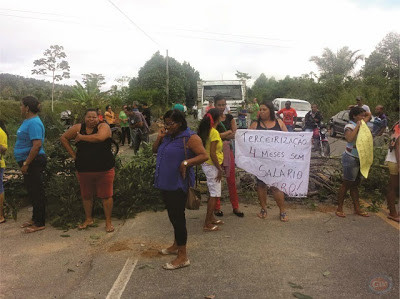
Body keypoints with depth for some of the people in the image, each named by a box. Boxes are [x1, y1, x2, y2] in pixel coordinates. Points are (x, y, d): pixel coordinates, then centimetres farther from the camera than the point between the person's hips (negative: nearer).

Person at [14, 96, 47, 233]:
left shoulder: (33, 123, -19)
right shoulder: (28, 121, 14)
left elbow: (37, 145, -27)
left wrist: (26, 163, -24)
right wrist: (25, 163, 20)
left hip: (34, 162, -10)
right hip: (30, 162, 10)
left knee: (36, 192, -2)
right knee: (33, 192, 17)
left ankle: (39, 223, 8)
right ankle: (35, 219, 30)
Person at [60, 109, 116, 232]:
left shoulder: (103, 126, -7)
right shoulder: (78, 128, 4)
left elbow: (99, 137, -28)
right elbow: (63, 138, 15)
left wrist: (81, 137, -14)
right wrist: (72, 153, 5)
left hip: (104, 170, -4)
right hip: (84, 170, 4)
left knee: (106, 195, 2)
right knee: (86, 196, 15)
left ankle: (108, 222, 15)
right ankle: (88, 219, 34)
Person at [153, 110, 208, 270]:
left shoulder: (190, 138, -13)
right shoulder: (168, 136, 12)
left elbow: (204, 155, -18)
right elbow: (155, 150, 17)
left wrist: (186, 162, -29)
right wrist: (159, 138, 0)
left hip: (178, 185, -8)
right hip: (165, 183, 9)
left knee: (177, 217, -4)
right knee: (173, 216, 20)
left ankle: (182, 256, 6)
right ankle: (176, 245, 38)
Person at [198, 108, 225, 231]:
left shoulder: (205, 130, 7)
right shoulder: (214, 133, -18)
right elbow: (212, 154, -22)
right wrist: (220, 169, -15)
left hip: (206, 164, 9)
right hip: (212, 166, -9)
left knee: (213, 193, 19)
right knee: (215, 195, -1)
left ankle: (211, 217, 31)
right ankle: (207, 224, 3)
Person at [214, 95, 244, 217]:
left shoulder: (229, 117, 9)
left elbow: (235, 135, 1)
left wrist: (222, 136, -12)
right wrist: (229, 132, -8)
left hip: (228, 150, 3)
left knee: (231, 180, 6)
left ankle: (235, 207, 16)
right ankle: (217, 207, 16)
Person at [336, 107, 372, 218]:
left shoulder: (361, 124, 9)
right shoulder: (350, 126, -15)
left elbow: (369, 115, 27)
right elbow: (349, 138, -36)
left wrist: (363, 112, 9)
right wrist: (357, 127, -26)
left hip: (360, 158, 9)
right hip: (351, 158, -9)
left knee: (355, 184, 14)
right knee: (346, 184, -2)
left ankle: (357, 209, 22)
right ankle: (339, 209, 7)